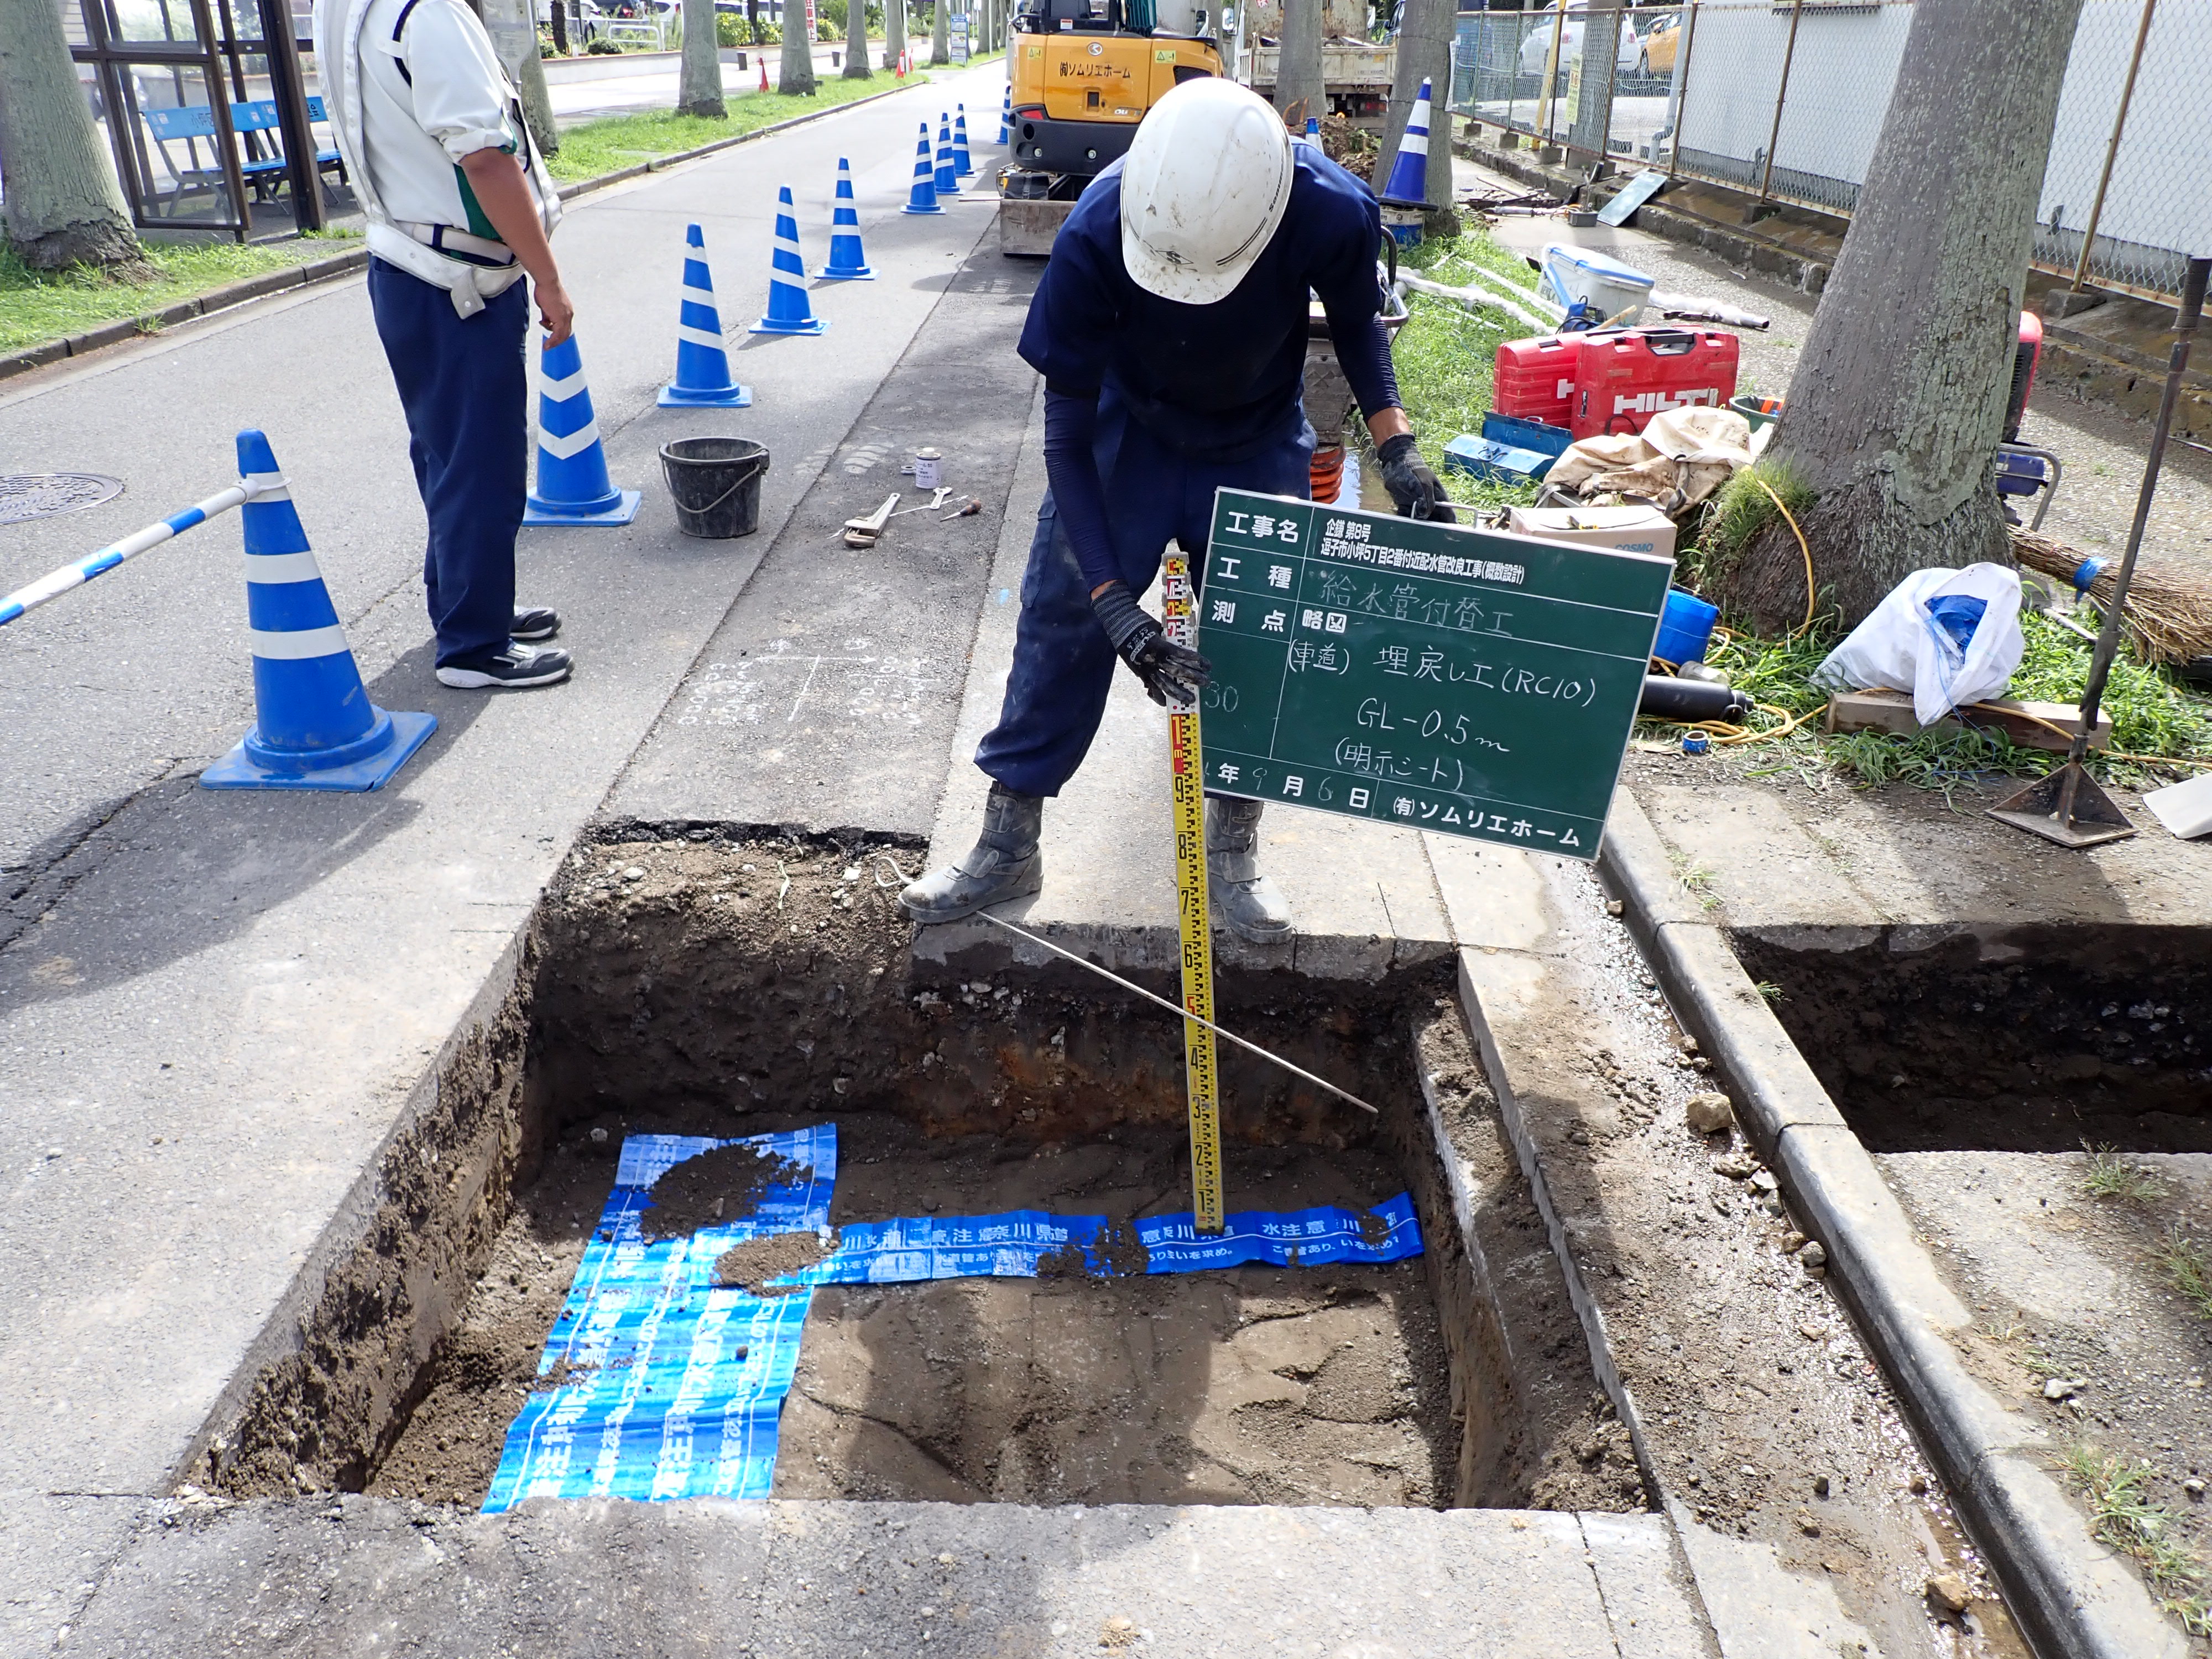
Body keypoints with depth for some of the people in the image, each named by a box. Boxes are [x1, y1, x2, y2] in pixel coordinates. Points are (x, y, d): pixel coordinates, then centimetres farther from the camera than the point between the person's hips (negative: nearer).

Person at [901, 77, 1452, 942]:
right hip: (1125, 435, -1)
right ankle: (1008, 845, 14)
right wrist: (1116, 605, -31)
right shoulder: (1094, 236, -35)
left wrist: (1396, 445, -17)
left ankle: (1231, 851, 22)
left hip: (1259, 449, 1)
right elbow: (1067, 430, -26)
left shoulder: (1335, 215, -31)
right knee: (1059, 621, -1)